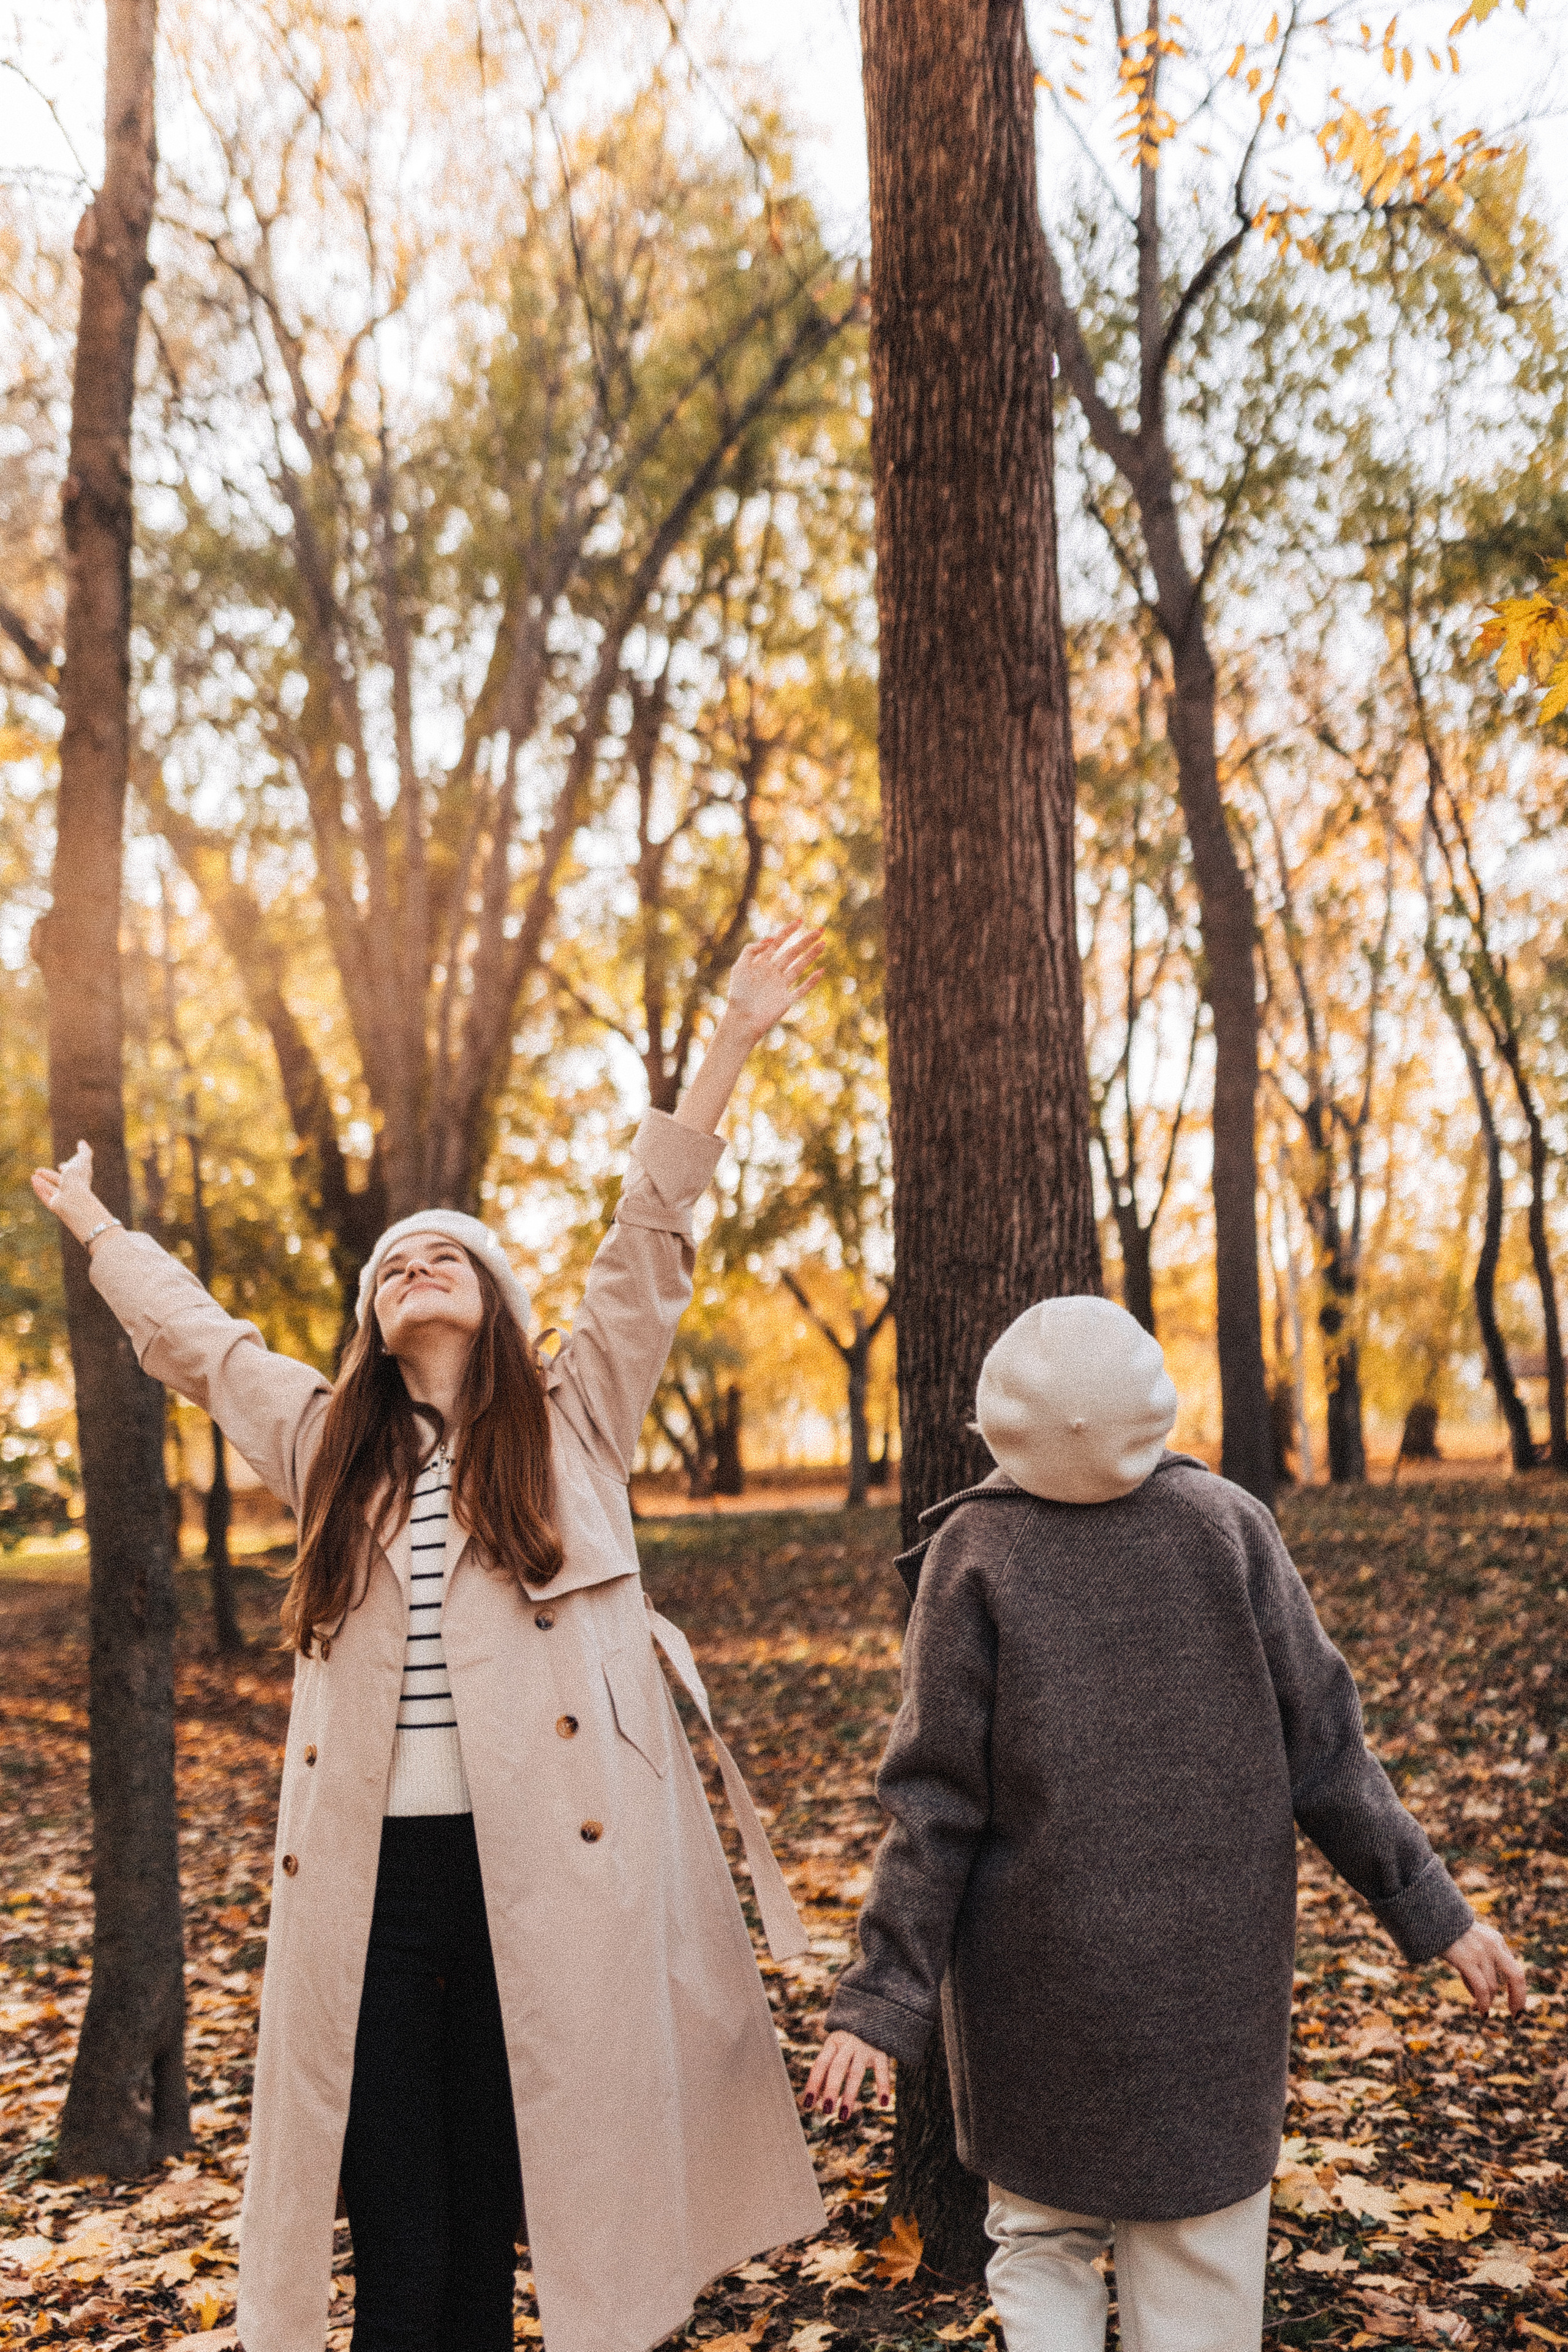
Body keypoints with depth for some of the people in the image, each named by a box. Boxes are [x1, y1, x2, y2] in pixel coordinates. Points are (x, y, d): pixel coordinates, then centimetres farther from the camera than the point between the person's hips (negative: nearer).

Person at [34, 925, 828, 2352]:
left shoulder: (573, 1425, 8)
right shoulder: (328, 1444, 14)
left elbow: (649, 1246, 5)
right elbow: (195, 1337, 28)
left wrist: (732, 1045, 3)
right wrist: (96, 1229, 41)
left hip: (543, 1868, -1)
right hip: (370, 1875, 2)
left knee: (494, 2222, 8)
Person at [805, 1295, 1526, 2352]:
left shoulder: (975, 1553, -10)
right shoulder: (1228, 1524, -7)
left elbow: (937, 1803, -11)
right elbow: (1322, 1749, -6)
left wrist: (884, 1997, -6)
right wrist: (1432, 1909, 2)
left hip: (1039, 1977, -1)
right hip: (1214, 1980, 1)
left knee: (1043, 2233, 18)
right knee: (1203, 2255, 14)